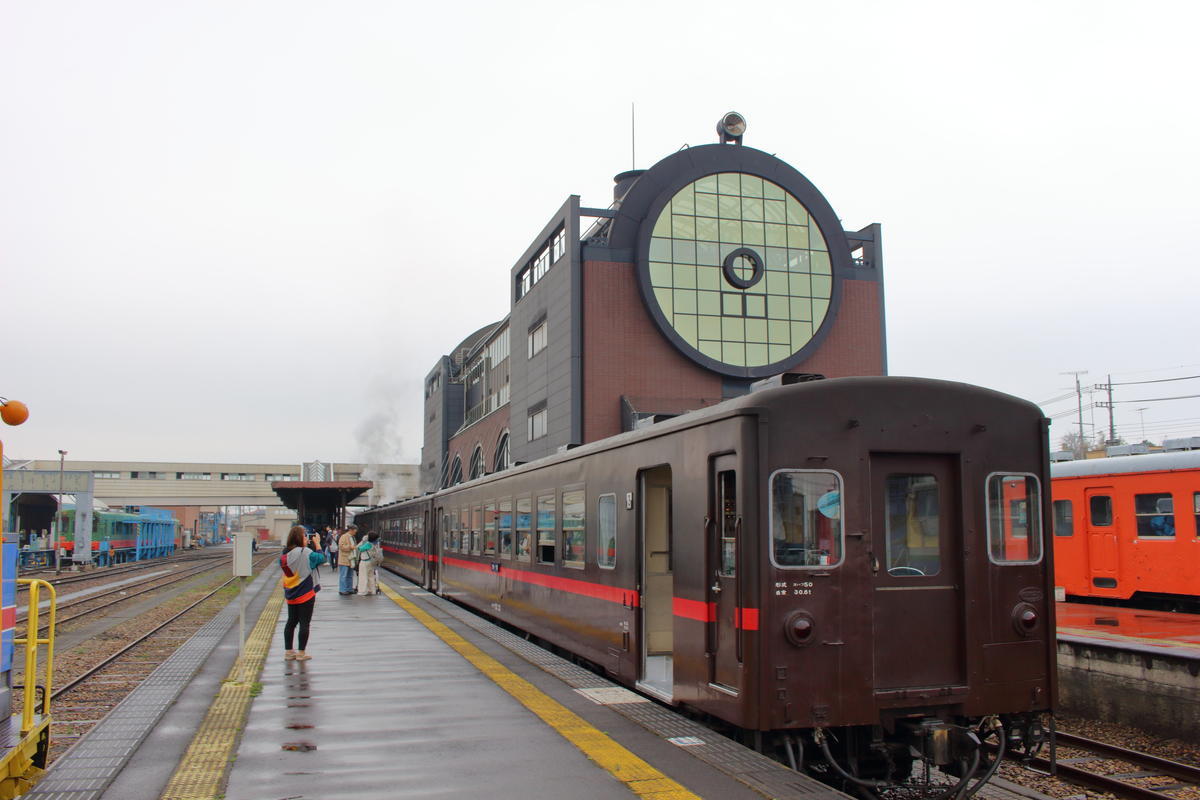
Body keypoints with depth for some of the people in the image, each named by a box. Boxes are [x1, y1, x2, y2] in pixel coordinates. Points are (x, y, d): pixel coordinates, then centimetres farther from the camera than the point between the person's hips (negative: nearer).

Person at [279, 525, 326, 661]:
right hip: (305, 594, -7)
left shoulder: (284, 554, 2)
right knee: (304, 623, 3)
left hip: (290, 595, 7)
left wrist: (304, 546, 9)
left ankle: (288, 652, 18)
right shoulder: (305, 552, -19)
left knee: (291, 622, 15)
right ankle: (301, 653, 7)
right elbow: (322, 558, -13)